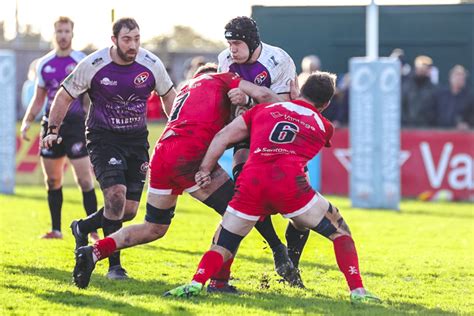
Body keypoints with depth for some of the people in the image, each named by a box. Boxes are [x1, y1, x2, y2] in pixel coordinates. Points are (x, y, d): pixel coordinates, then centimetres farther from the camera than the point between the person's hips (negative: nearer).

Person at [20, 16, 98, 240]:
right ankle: (56, 229, 18)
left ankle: (93, 230, -7)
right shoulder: (44, 64, 9)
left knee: (85, 181, -10)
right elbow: (38, 99, 17)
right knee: (52, 182, 8)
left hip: (76, 126, -4)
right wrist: (27, 122, 5)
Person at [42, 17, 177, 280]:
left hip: (137, 140, 4)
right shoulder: (93, 65, -14)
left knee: (130, 210, 0)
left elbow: (168, 95, 10)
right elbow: (65, 96, -2)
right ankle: (114, 265, -15)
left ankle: (82, 228, 29)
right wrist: (52, 130, -8)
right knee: (116, 192, -23)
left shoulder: (151, 65, -7)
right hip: (103, 138, -4)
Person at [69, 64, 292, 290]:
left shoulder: (186, 89, 35)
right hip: (188, 155, -7)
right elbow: (262, 95, 1)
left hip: (161, 154, 7)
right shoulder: (221, 79, 16)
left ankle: (94, 252, 10)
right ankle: (218, 280, -5)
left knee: (154, 229, 20)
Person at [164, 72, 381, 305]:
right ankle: (357, 291, 4)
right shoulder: (323, 126, 25)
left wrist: (205, 170, 24)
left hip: (251, 183, 2)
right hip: (290, 183, -2)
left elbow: (223, 137, 21)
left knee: (223, 244, 16)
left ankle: (196, 283, -11)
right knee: (339, 230, 17)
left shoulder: (263, 109, 27)